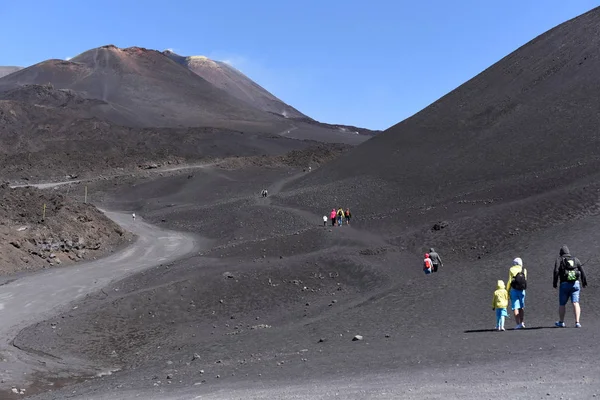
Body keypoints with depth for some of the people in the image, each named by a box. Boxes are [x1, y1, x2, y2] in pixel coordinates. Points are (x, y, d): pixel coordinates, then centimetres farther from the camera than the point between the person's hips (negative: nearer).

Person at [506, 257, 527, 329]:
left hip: (514, 290, -2)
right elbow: (525, 279, 5)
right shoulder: (524, 270, 5)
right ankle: (522, 322, 12)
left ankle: (518, 324, -7)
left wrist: (507, 291, 1)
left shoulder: (511, 269, -1)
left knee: (515, 307, -1)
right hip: (522, 290, 3)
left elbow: (509, 281, -5)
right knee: (522, 307, 17)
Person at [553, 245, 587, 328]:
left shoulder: (559, 260, 5)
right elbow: (582, 271, 7)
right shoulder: (576, 259, 14)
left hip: (564, 284, -2)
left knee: (562, 304, 10)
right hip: (575, 284, 2)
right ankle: (577, 322, -17)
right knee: (575, 303, -5)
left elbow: (556, 271, -8)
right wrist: (584, 281, 13)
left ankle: (561, 322, 20)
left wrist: (554, 282, -5)